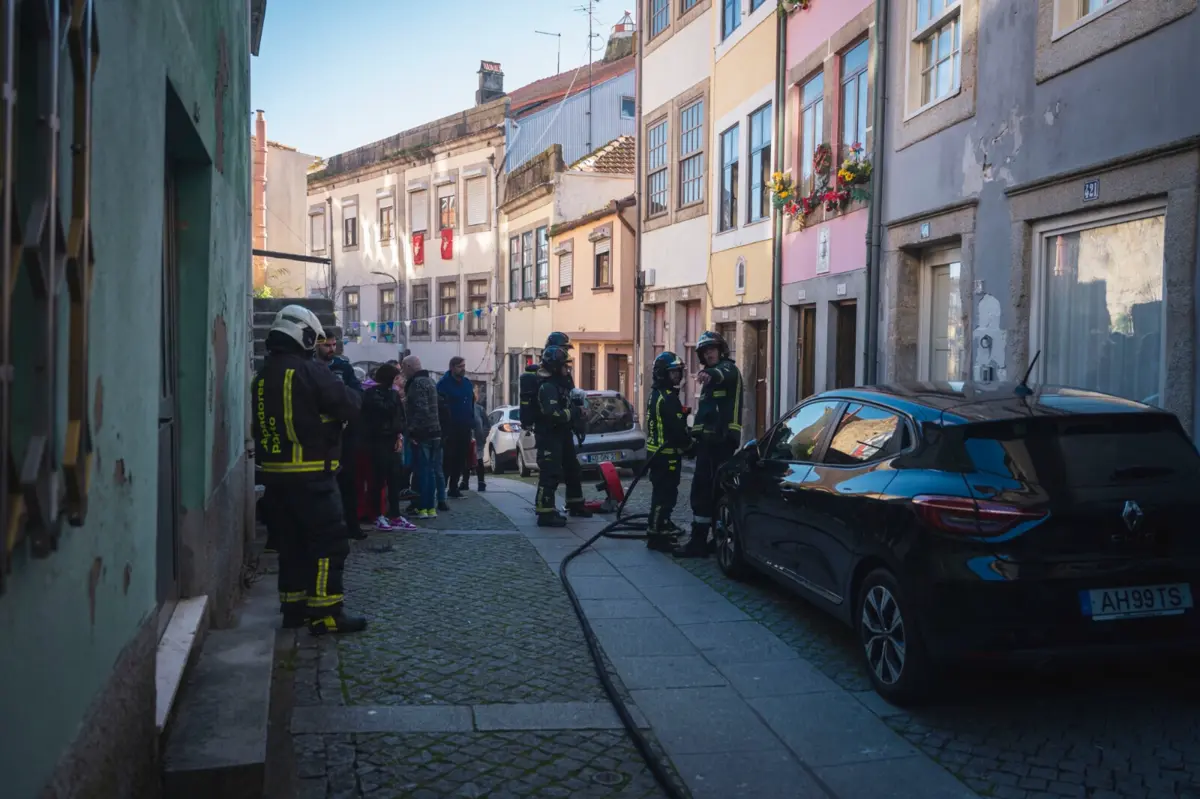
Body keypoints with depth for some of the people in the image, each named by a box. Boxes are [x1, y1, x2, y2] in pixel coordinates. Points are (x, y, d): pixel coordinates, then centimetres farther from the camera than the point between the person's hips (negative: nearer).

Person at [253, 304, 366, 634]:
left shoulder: (263, 376, 10)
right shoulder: (309, 371, -14)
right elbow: (350, 406, -12)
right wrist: (351, 393, 7)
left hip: (275, 471, 8)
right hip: (310, 473, -8)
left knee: (293, 540, 16)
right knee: (329, 540, -3)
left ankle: (294, 606, 22)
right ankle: (326, 612, -4)